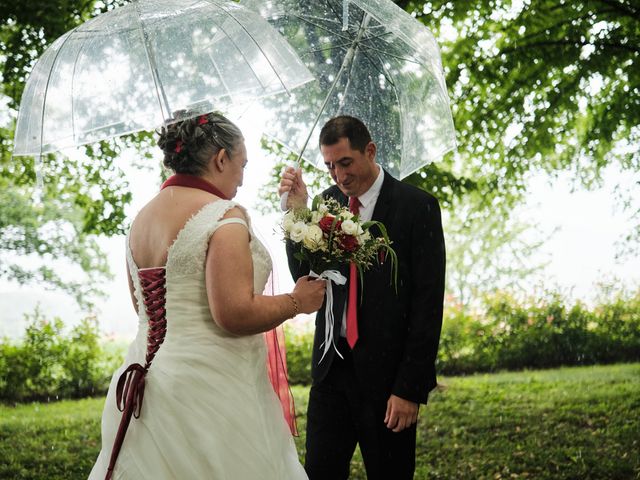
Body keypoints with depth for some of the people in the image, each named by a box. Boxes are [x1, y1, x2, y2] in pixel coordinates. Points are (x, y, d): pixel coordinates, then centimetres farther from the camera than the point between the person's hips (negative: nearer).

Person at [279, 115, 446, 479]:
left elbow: (429, 303, -9)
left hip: (386, 373, -4)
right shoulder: (328, 201, 7)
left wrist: (411, 387, -12)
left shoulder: (417, 206, -7)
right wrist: (297, 212, -8)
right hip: (331, 367, 4)